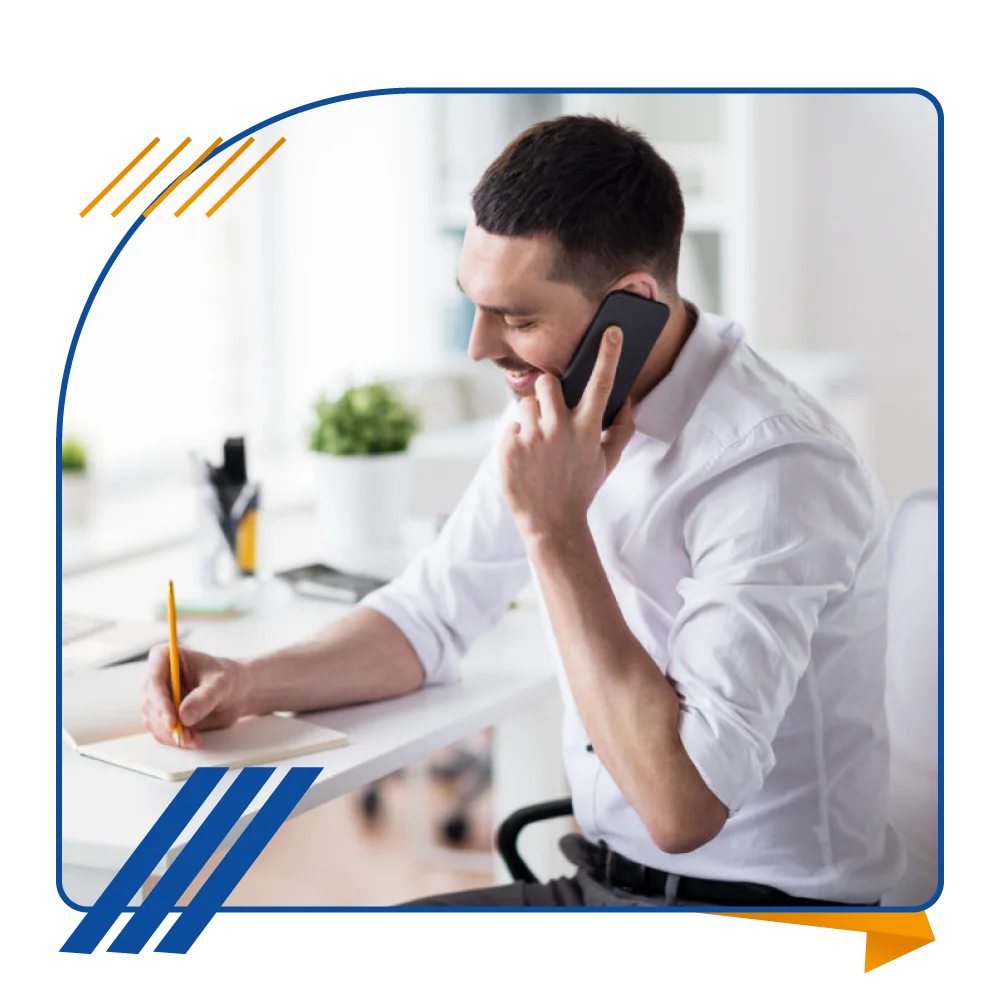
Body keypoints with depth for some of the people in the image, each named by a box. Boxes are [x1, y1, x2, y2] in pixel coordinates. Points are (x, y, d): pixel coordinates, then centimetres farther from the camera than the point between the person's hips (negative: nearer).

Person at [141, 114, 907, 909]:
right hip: (602, 880, 7)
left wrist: (556, 531, -28)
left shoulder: (776, 471, -26)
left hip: (755, 898, -7)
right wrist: (250, 684, -5)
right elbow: (430, 617, 12)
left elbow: (682, 803, -31)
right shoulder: (557, 411, 0)